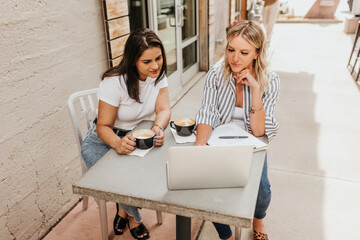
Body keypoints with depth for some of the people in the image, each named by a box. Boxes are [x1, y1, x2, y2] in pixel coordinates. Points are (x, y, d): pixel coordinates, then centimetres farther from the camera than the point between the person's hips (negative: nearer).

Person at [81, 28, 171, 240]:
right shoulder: (115, 82, -24)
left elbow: (163, 109, -14)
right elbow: (103, 127, -21)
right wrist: (118, 143, -44)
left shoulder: (158, 75, -8)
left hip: (137, 136, 5)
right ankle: (133, 218, 12)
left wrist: (158, 127, -38)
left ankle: (124, 209, 10)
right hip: (103, 141, -4)